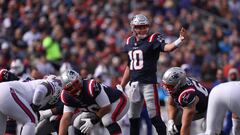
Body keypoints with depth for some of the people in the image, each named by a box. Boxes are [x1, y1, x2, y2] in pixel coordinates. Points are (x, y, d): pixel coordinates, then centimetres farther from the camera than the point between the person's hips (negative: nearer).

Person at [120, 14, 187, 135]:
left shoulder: (153, 39, -4)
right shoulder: (130, 42, 13)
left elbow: (166, 47, -25)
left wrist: (180, 40, -45)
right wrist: (121, 87, 22)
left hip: (148, 83, -6)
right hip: (134, 84, 6)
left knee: (155, 118, -10)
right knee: (133, 118, 12)